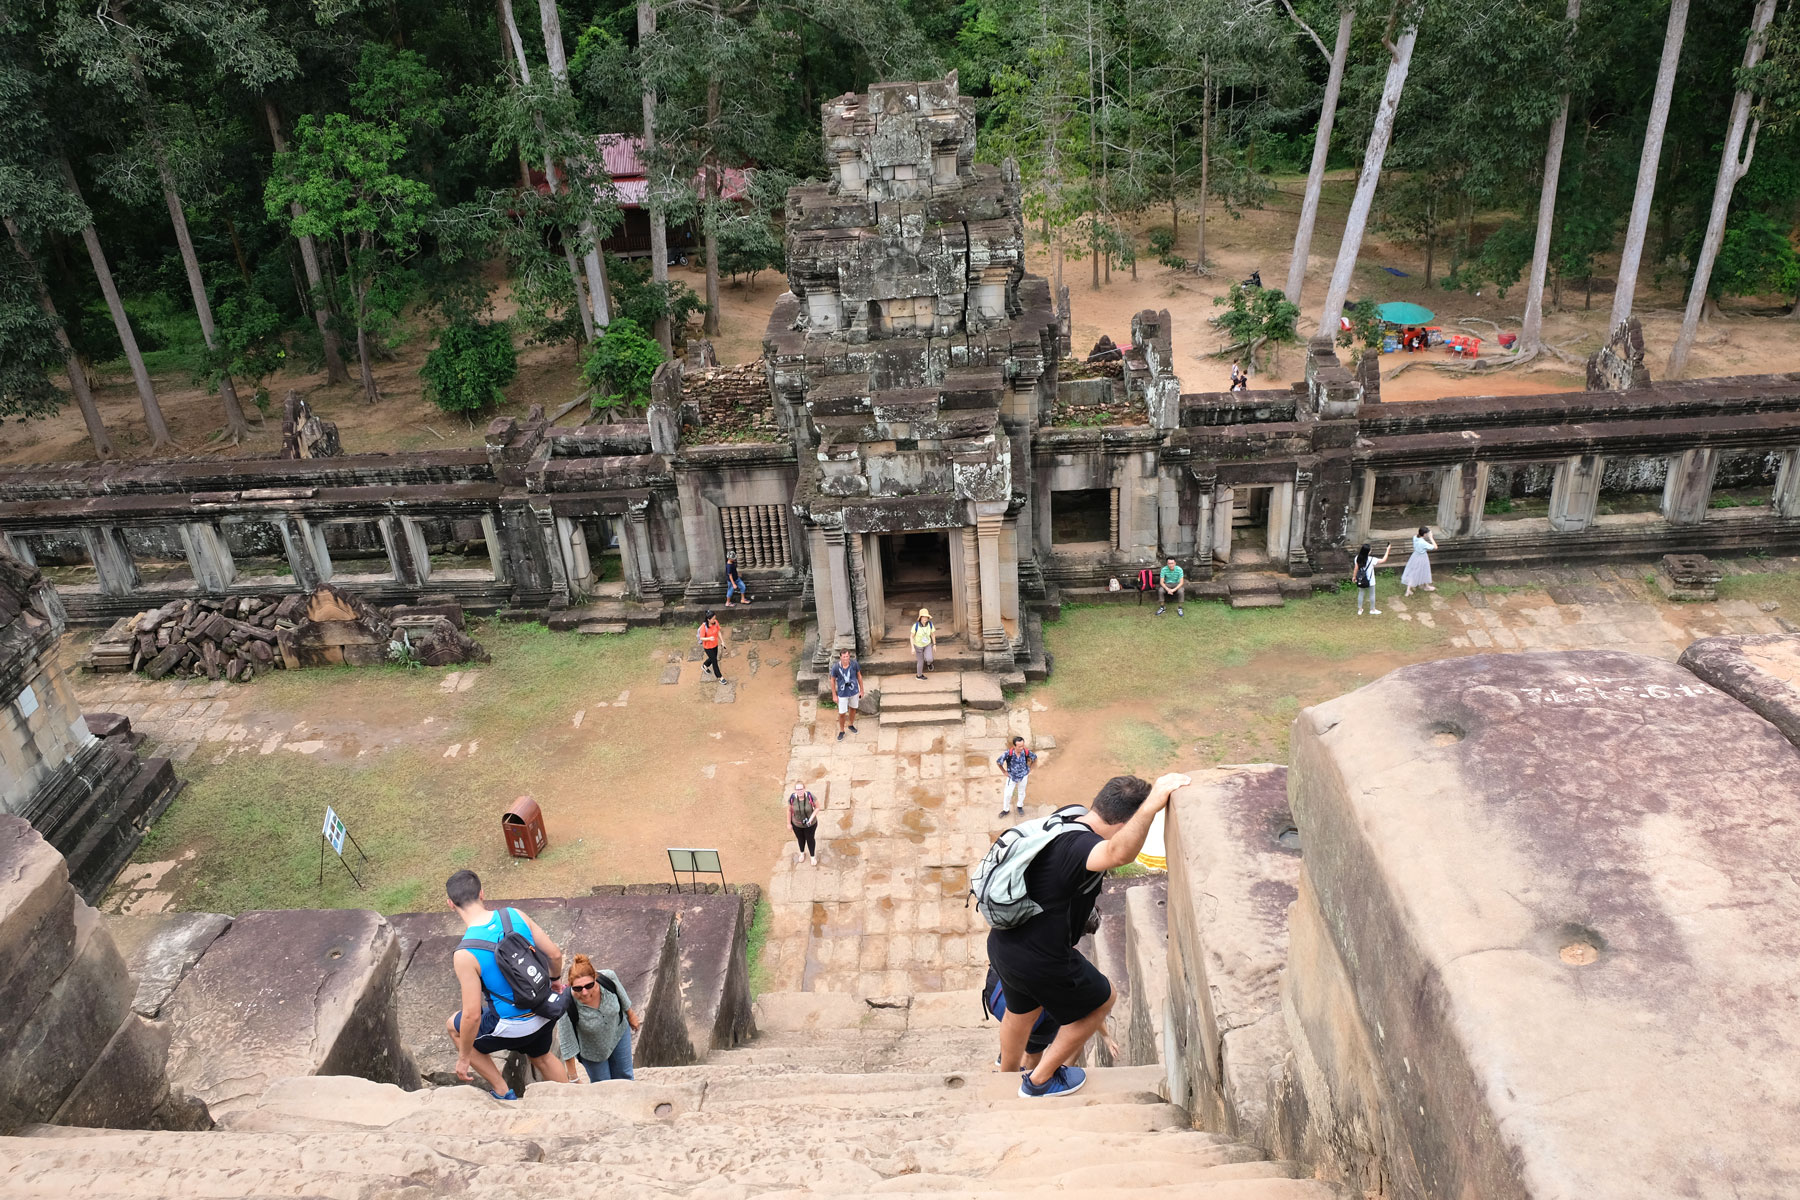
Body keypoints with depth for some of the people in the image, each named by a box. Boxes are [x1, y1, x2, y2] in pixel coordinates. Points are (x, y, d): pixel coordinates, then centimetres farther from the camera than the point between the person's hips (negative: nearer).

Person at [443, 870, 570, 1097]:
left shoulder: (465, 954, -24)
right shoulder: (515, 915, -11)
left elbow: (472, 1015, -21)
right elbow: (555, 954, -5)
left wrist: (464, 1057, -5)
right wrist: (554, 980, 17)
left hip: (516, 1027, -5)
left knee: (454, 1025, 23)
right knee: (541, 1056, 35)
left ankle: (503, 1093, 26)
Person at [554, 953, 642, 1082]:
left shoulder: (608, 978, -33)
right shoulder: (567, 1007, -39)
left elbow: (622, 997, -9)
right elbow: (567, 1045, -25)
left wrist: (631, 1015, 8)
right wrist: (573, 1078, -17)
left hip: (618, 1032, 3)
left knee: (624, 1077, 20)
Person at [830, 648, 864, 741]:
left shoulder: (854, 664, -20)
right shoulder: (836, 667, -25)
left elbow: (859, 676, -3)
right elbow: (833, 680, -10)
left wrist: (861, 690, 4)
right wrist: (834, 695, -5)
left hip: (854, 691, 2)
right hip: (842, 693, -2)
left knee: (852, 709, 24)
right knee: (842, 713, 6)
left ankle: (851, 725, 50)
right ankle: (841, 731, 31)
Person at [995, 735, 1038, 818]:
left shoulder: (1027, 752, -26)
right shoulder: (1008, 753, -32)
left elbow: (1035, 758, -3)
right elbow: (998, 762, -16)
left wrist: (1029, 769, -1)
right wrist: (1004, 772, -7)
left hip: (1023, 776, 2)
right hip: (1012, 776, -1)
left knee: (1021, 792, 23)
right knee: (1008, 794, 9)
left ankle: (1020, 807, 48)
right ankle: (1005, 809, 33)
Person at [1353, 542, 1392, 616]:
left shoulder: (1358, 558, -13)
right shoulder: (1371, 560, -25)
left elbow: (1356, 568, -5)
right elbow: (1383, 560, -19)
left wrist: (1354, 577, 10)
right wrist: (1388, 550, -10)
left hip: (1360, 580, 4)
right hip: (1369, 581, -4)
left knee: (1361, 594, 19)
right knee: (1372, 595, 17)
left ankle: (1359, 610, 28)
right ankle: (1372, 610, 32)